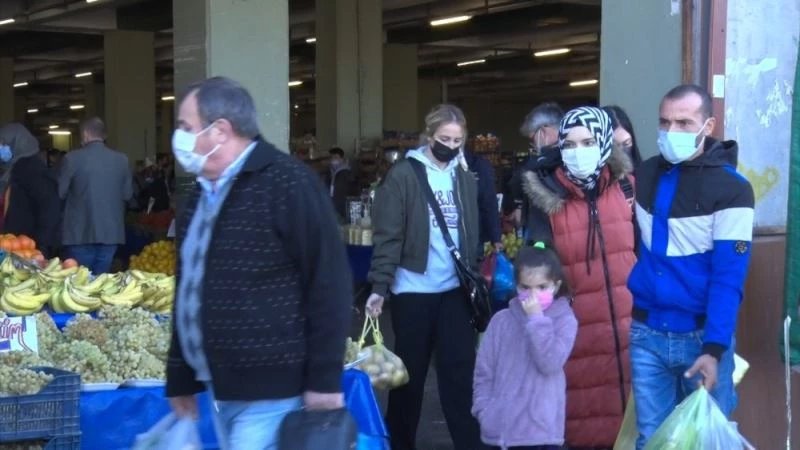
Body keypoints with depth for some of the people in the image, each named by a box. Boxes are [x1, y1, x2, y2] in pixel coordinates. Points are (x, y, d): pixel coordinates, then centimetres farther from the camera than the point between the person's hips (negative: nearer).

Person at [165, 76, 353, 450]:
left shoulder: (286, 183, -13)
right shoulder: (202, 194, 14)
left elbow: (329, 284, -16)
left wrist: (324, 379, -18)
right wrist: (181, 378, 20)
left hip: (268, 393, -8)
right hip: (220, 389, 8)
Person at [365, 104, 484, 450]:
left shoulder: (465, 179, 9)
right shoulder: (404, 175, -7)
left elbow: (472, 234, 15)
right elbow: (387, 235, -10)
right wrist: (380, 286, -15)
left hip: (455, 289, 4)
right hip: (413, 290, -4)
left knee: (460, 369, 2)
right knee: (411, 371, 7)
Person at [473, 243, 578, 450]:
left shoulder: (564, 320, -3)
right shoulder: (501, 320, 3)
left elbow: (550, 363, -17)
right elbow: (484, 370, 6)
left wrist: (537, 320, -17)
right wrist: (484, 411, -3)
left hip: (542, 426, -3)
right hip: (503, 425, 3)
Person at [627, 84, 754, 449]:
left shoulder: (731, 189, -10)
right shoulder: (643, 176, 6)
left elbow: (729, 277, -15)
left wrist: (714, 348, -21)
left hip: (701, 335, -4)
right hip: (646, 332, 4)